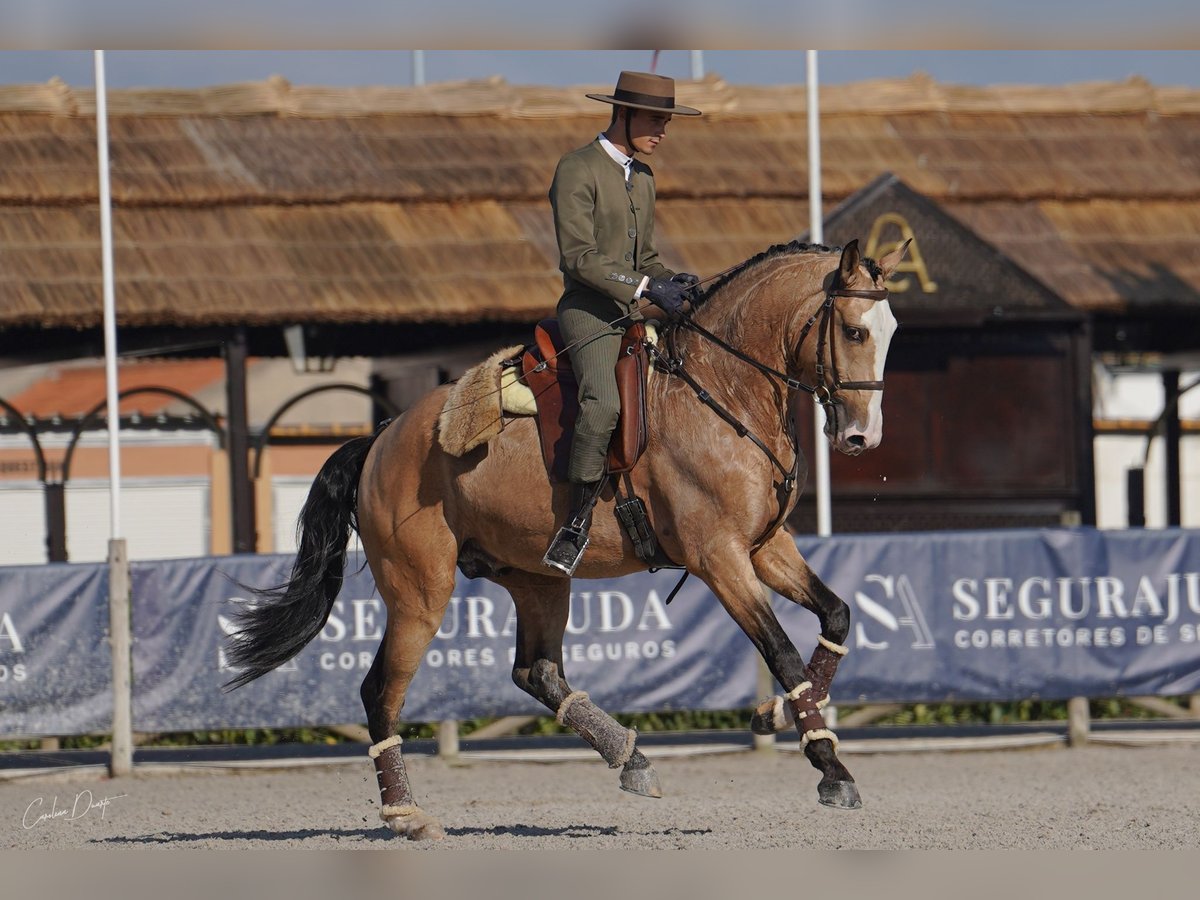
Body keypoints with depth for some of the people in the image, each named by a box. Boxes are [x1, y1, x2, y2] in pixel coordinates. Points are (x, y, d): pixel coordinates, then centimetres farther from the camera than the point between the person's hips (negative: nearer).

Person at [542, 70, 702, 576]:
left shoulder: (642, 177, 19)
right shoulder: (577, 170, -7)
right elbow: (579, 256, -16)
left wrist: (671, 282, 4)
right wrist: (645, 287, -22)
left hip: (637, 310, 9)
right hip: (589, 309, -9)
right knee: (603, 402, -31)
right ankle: (577, 523, -27)